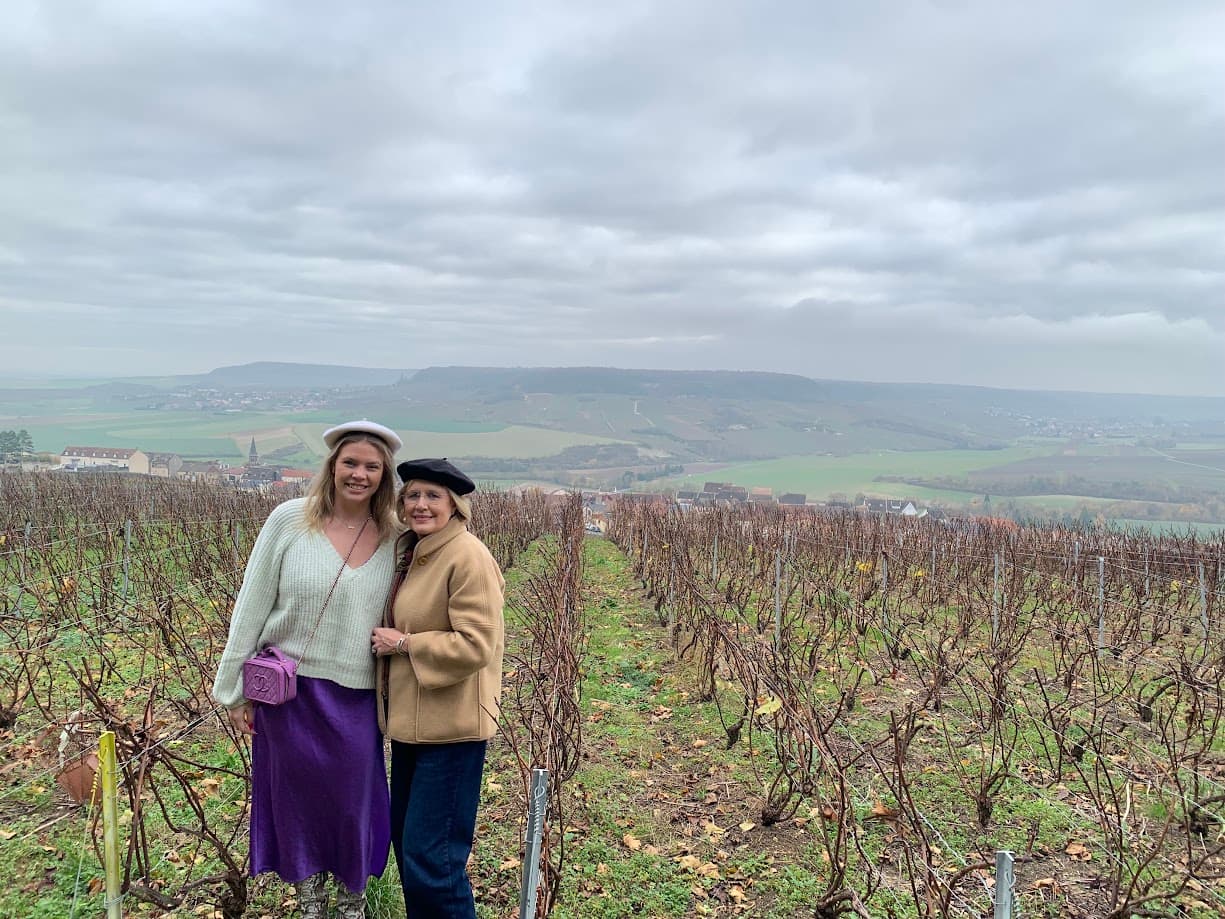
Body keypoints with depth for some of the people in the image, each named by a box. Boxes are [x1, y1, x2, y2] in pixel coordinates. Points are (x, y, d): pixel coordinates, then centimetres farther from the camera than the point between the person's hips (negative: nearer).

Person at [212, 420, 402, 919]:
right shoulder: (289, 520, -8)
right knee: (296, 801, 14)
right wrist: (236, 687, -1)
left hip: (355, 696, 1)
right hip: (288, 690, -1)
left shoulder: (394, 538, -3)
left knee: (353, 801, 13)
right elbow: (252, 606, -3)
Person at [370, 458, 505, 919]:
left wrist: (403, 644, -17)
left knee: (430, 858, -4)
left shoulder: (469, 557, -18)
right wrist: (388, 638, 7)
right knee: (405, 842, 20)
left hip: (450, 726, -9)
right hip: (410, 721, 10)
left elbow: (476, 644, -23)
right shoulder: (414, 554, 11)